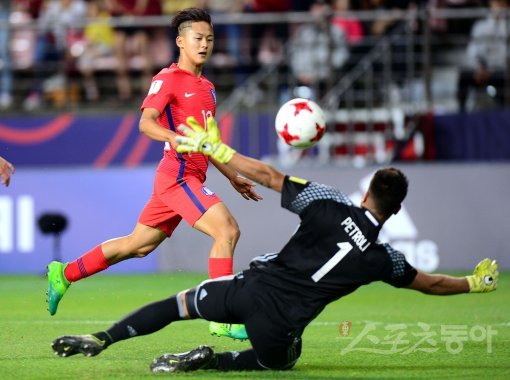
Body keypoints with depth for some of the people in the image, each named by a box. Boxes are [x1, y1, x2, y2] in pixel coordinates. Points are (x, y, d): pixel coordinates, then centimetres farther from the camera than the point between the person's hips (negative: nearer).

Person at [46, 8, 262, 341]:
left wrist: (233, 176, 28)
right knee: (227, 230, -20)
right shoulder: (169, 78, -7)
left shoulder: (207, 87, 20)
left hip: (191, 177, 9)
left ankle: (64, 274, 26)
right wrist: (174, 138, -38)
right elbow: (146, 122, -19)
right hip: (178, 174, -9)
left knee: (139, 245, 14)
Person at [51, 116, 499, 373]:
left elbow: (269, 176, -2)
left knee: (178, 303, 22)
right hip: (281, 325, -1)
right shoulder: (383, 259, 0)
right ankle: (207, 361, 4)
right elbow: (429, 283, 17)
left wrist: (216, 149, 7)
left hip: (253, 286, 1)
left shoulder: (329, 204, -3)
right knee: (277, 361, 31)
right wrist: (476, 282, 34)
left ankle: (98, 340, 10)